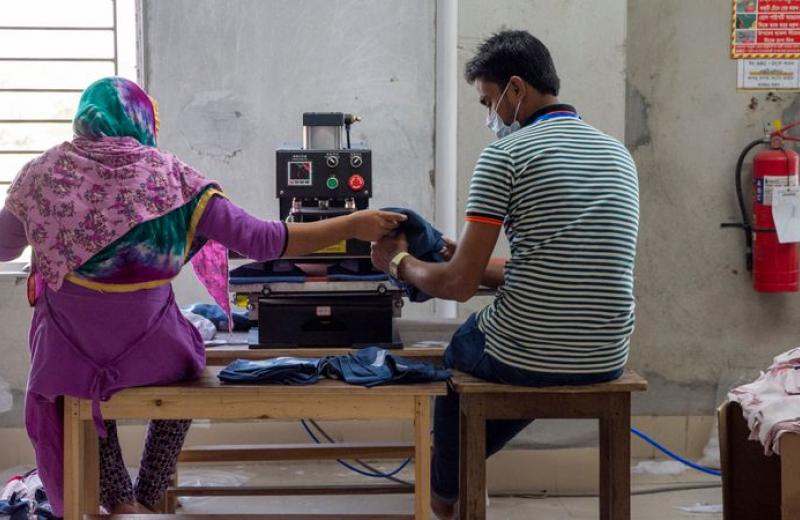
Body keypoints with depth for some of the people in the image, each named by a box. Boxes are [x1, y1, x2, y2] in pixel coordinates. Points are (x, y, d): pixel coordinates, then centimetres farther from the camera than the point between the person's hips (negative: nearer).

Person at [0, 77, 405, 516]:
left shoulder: (43, 173, -5)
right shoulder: (168, 176, -10)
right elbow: (258, 240, -14)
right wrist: (353, 226, -7)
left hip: (69, 359, 1)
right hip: (151, 357, 0)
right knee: (182, 369, 35)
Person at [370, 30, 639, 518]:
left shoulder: (506, 154, -10)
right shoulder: (619, 154, 10)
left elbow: (460, 285, -11)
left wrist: (401, 263, 9)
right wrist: (468, 257, 24)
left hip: (527, 359, -6)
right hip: (608, 359, 6)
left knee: (460, 349, 29)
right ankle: (460, 480, 44)